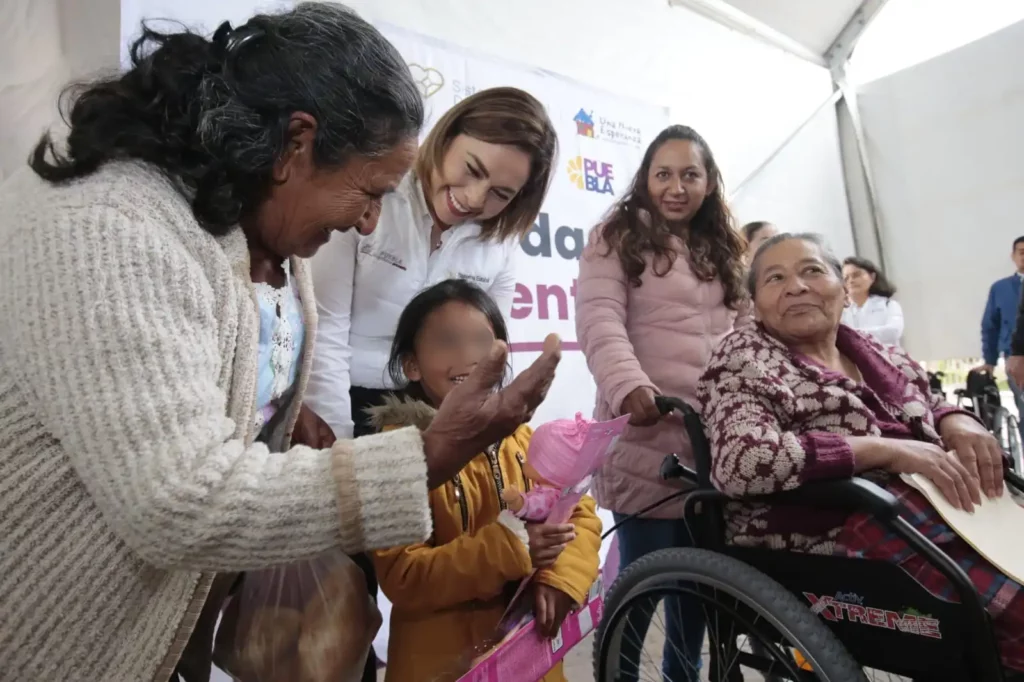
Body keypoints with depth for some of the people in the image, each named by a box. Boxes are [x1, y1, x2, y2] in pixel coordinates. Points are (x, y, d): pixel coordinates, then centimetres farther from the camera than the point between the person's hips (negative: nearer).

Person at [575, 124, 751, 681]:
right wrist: (629, 385, -29)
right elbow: (599, 321, -13)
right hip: (647, 436, -6)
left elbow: (746, 329, 19)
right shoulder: (617, 238, 1)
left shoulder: (724, 251, 21)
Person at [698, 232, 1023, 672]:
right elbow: (739, 462, -17)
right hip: (833, 522, -7)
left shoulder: (879, 354, 17)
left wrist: (959, 423, 3)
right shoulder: (744, 358, -2)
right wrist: (887, 449, -18)